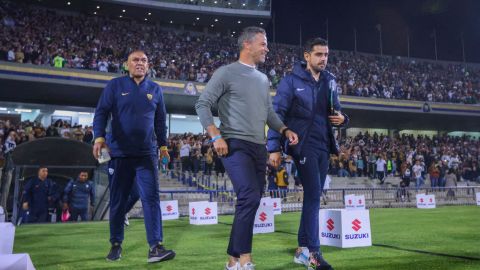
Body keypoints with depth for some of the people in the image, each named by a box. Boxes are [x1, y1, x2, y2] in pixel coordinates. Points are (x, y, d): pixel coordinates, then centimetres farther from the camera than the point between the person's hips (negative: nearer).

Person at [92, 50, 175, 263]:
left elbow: (160, 120, 17)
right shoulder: (115, 85, 4)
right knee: (117, 201, 7)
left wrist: (163, 144, 16)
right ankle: (116, 244, 21)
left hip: (147, 153, 1)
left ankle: (155, 247, -9)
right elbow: (101, 112, -3)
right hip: (119, 152, -1)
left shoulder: (155, 89, 11)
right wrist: (99, 137, -17)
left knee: (151, 198, -8)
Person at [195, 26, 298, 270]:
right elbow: (202, 104, -6)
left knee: (250, 201, 8)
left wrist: (285, 130, 6)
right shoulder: (226, 73, -2)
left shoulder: (263, 79, 18)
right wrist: (216, 136, -16)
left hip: (259, 148, 8)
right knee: (250, 197, -21)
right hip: (235, 145, -7)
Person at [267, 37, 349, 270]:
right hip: (303, 145, -6)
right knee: (313, 195, -12)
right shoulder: (291, 81, -5)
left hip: (324, 146, 7)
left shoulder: (330, 81, 13)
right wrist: (274, 148, -14)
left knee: (313, 196, 9)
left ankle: (303, 249, 21)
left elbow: (335, 108, 22)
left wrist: (342, 117, -3)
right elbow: (277, 114, -8)